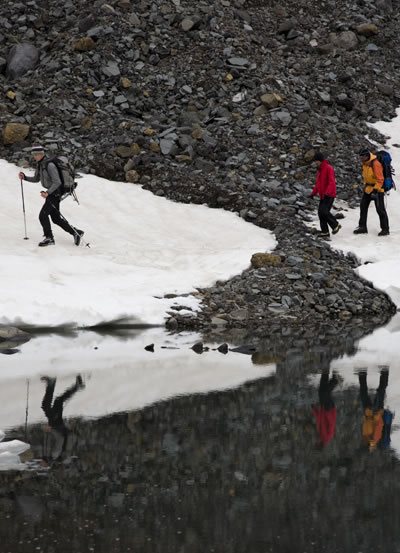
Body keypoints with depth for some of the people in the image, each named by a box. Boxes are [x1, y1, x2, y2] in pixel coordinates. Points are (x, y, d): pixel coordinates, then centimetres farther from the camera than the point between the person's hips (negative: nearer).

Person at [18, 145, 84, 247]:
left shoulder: (49, 165, -21)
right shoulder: (39, 165, 7)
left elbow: (57, 182, -25)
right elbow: (36, 179, 20)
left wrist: (48, 192, -34)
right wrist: (24, 177, 4)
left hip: (55, 193, -10)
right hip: (50, 193, 10)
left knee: (43, 215, -12)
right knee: (56, 218, 13)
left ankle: (49, 238, -1)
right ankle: (76, 233, 23)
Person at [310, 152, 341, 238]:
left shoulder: (328, 168, -12)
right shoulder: (319, 170, 17)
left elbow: (331, 182, -21)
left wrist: (327, 193, -32)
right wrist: (313, 193, 16)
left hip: (329, 195, -9)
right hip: (322, 195, 9)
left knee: (324, 211, -18)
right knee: (320, 213, 4)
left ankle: (335, 225, -1)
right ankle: (325, 232, 9)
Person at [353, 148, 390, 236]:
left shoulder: (376, 164, -22)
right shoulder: (365, 163, 6)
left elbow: (380, 179, -24)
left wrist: (376, 189, -29)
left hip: (377, 189, -9)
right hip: (368, 188, 9)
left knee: (380, 209, -4)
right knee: (363, 207, 9)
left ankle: (385, 229, 3)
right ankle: (362, 227, 17)